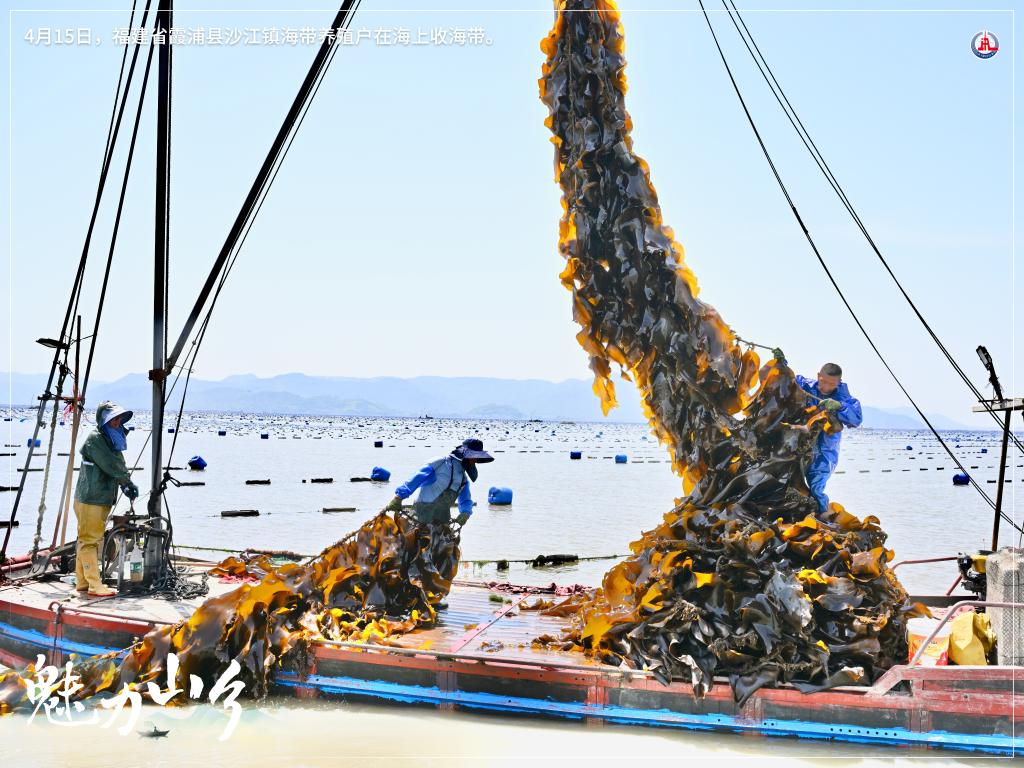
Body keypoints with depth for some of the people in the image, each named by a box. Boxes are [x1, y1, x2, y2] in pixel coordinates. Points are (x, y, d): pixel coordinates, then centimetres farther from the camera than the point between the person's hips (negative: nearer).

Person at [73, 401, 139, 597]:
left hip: (101, 499, 10)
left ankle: (82, 583, 23)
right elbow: (111, 465, -18)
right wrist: (129, 483, -6)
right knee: (89, 541, -6)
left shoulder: (110, 439, 17)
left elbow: (118, 466, 15)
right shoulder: (95, 439, -13)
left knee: (87, 541, 15)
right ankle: (95, 586, -5)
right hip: (90, 500, -10)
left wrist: (125, 486, -1)